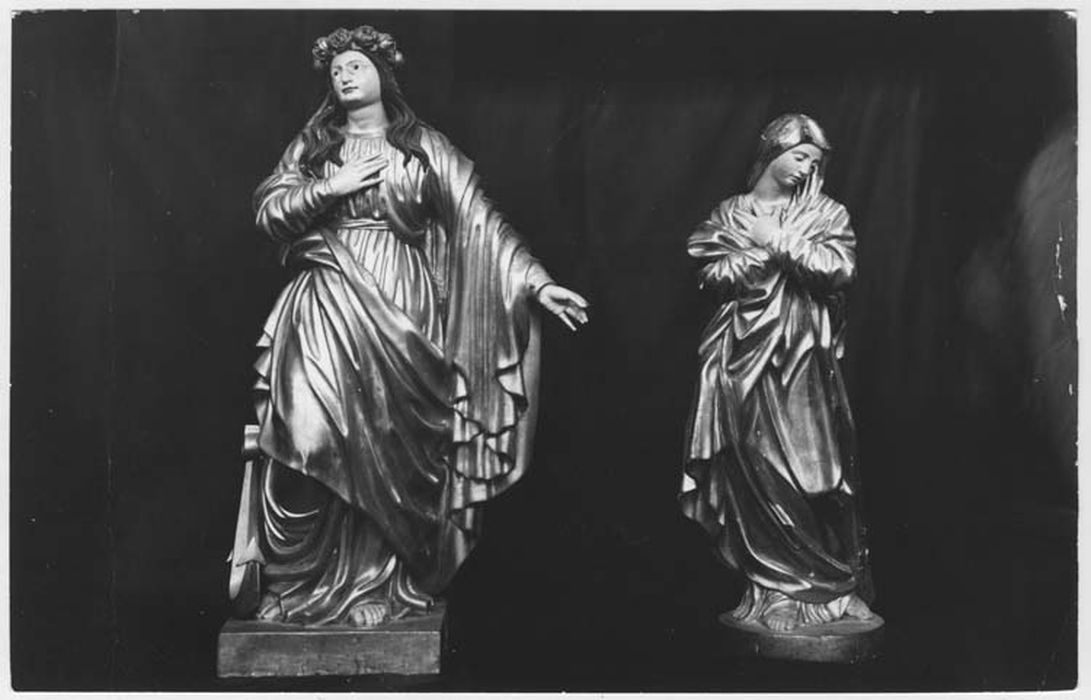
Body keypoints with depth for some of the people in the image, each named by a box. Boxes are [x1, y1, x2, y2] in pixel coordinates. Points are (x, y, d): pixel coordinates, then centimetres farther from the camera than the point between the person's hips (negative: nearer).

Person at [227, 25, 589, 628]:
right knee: (317, 432, -14)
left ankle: (385, 585, 6)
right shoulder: (312, 144, 16)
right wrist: (331, 188, -7)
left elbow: (481, 220, 1)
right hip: (328, 307, 1)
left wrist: (537, 282, -8)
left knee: (392, 441, -5)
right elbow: (268, 212, 7)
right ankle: (305, 583, -2)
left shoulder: (423, 145, 9)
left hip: (402, 311, -1)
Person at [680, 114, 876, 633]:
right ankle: (770, 584, 9)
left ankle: (833, 579, 6)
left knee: (810, 471, -5)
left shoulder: (825, 213, 10)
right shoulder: (729, 214, 12)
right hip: (744, 357, 1)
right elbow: (711, 273, 0)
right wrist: (768, 251, -8)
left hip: (801, 357, -1)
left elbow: (840, 268, -5)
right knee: (753, 471, -1)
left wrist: (778, 242, -6)